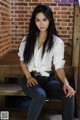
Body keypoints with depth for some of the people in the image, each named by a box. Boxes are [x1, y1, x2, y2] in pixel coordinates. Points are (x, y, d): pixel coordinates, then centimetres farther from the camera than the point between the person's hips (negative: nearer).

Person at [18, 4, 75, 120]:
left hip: (47, 78, 0)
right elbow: (22, 60, 10)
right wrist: (28, 77, -8)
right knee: (41, 95, -34)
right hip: (30, 77, 0)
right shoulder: (27, 39, 6)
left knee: (69, 95, -28)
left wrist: (66, 83, -23)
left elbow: (59, 66, -4)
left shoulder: (57, 42, -1)